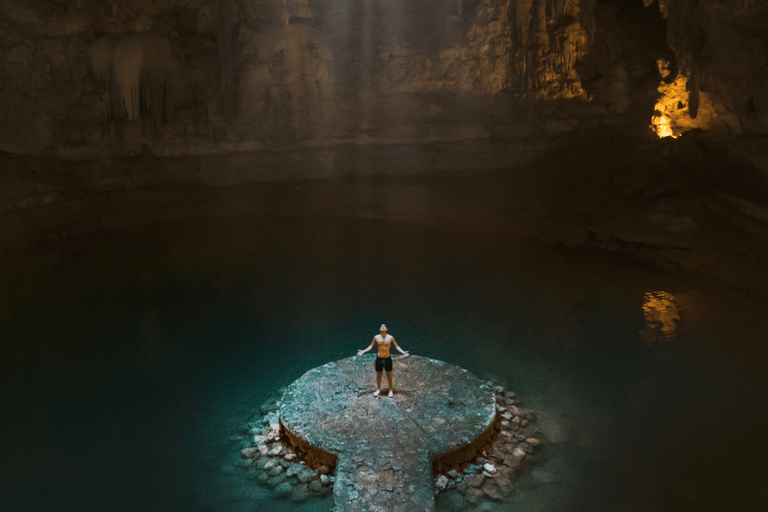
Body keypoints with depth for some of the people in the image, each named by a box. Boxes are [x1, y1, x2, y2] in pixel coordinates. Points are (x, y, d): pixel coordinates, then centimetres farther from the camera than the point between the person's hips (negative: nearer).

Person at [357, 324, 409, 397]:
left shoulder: (390, 338, -4)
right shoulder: (376, 337, -1)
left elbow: (397, 346, 1)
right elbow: (371, 346, 9)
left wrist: (403, 352, -10)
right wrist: (363, 351, 1)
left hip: (388, 359, -1)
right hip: (379, 358, 1)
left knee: (389, 375, 8)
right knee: (378, 375, 12)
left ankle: (390, 390, 24)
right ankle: (378, 390, 31)